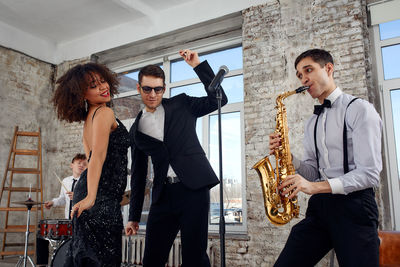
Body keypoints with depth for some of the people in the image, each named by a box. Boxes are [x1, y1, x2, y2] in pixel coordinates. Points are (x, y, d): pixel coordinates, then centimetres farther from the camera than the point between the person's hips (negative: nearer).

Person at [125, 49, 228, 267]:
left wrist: (198, 65, -5)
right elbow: (138, 174, 17)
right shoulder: (136, 130, 15)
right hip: (163, 196, 3)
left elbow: (218, 99, 0)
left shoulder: (181, 104, 10)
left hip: (193, 189, -3)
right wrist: (134, 216, 16)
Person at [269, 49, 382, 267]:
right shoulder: (312, 123, 17)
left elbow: (369, 173, -13)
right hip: (319, 206, 6)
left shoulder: (359, 109, -4)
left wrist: (316, 186, -22)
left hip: (353, 204, -5)